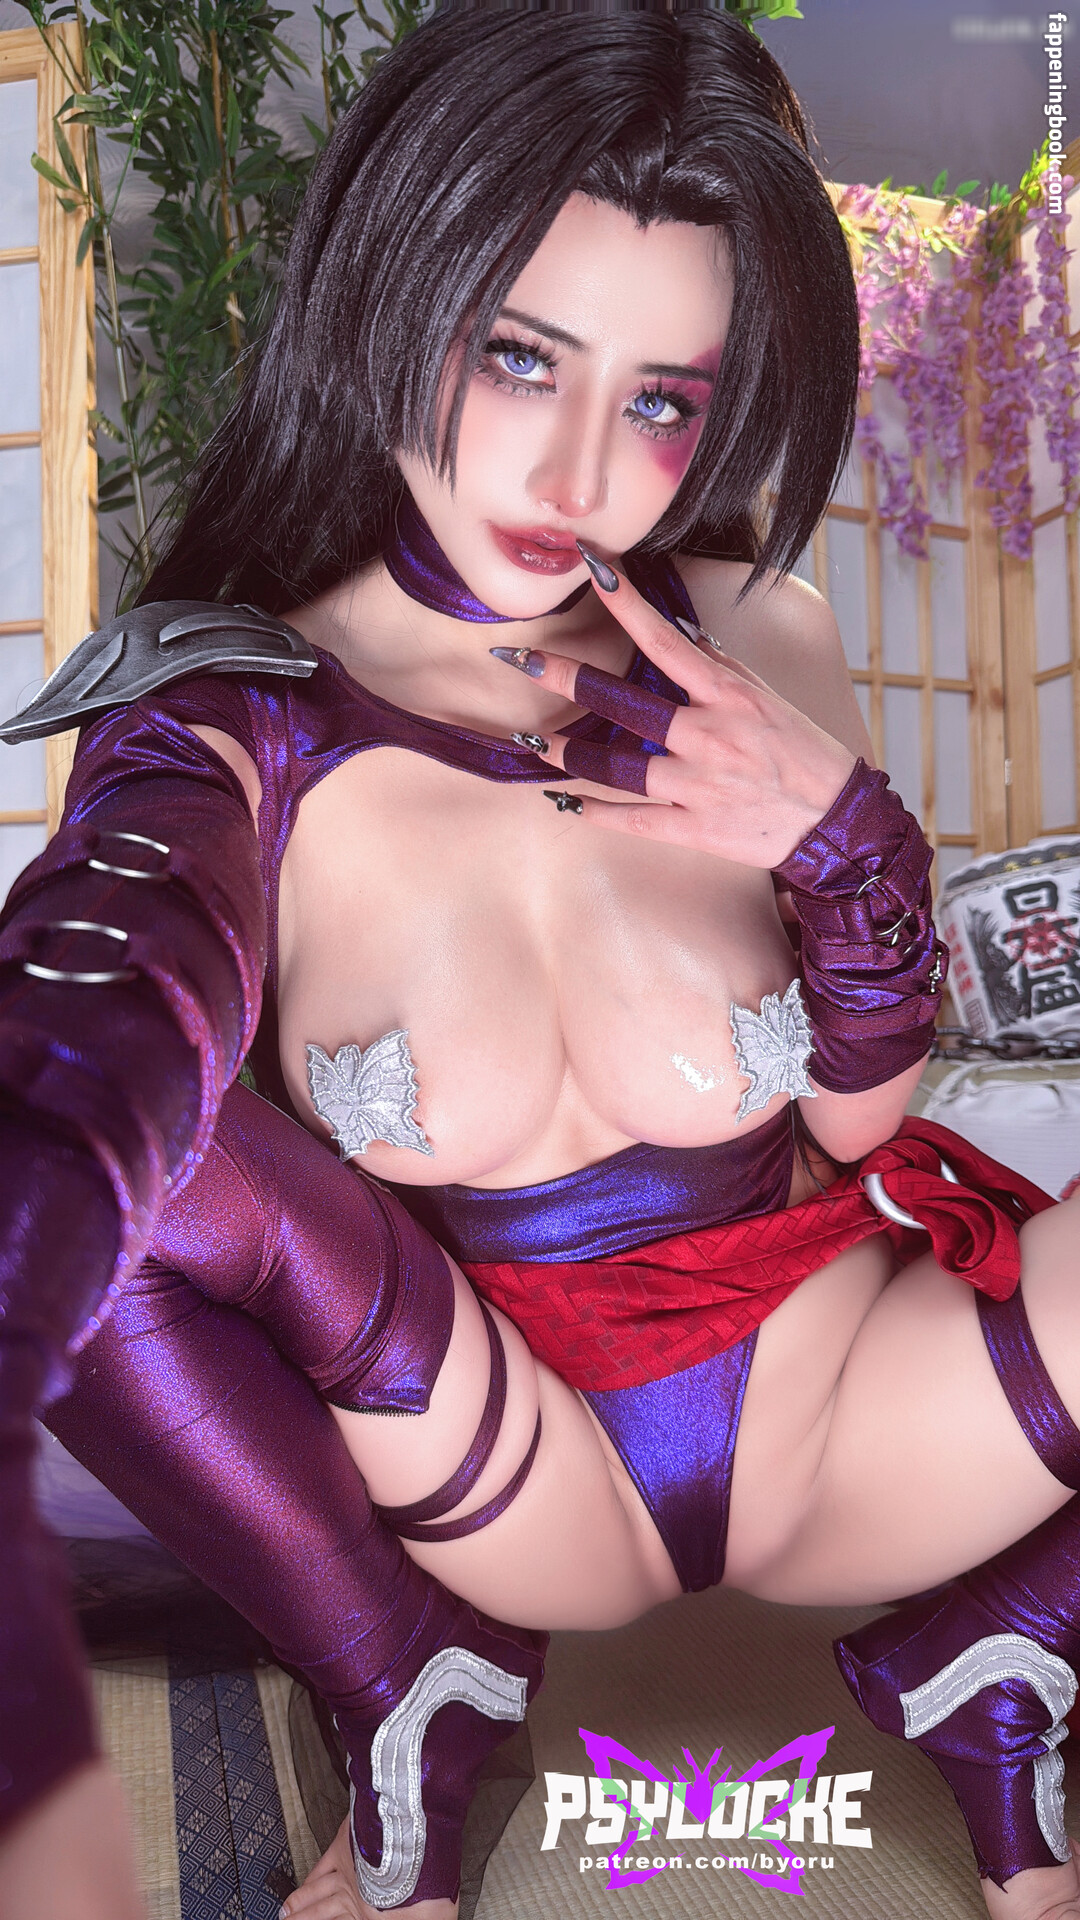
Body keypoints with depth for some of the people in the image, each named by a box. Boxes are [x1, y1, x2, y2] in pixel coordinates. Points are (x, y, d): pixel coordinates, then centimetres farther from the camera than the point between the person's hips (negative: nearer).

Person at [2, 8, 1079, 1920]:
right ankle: (420, 1725, -4)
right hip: (501, 1458, -1)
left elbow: (857, 1125, 0)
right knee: (163, 1126, -29)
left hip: (840, 1405, 2)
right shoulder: (231, 740, -17)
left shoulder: (758, 651, -9)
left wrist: (853, 844, -21)